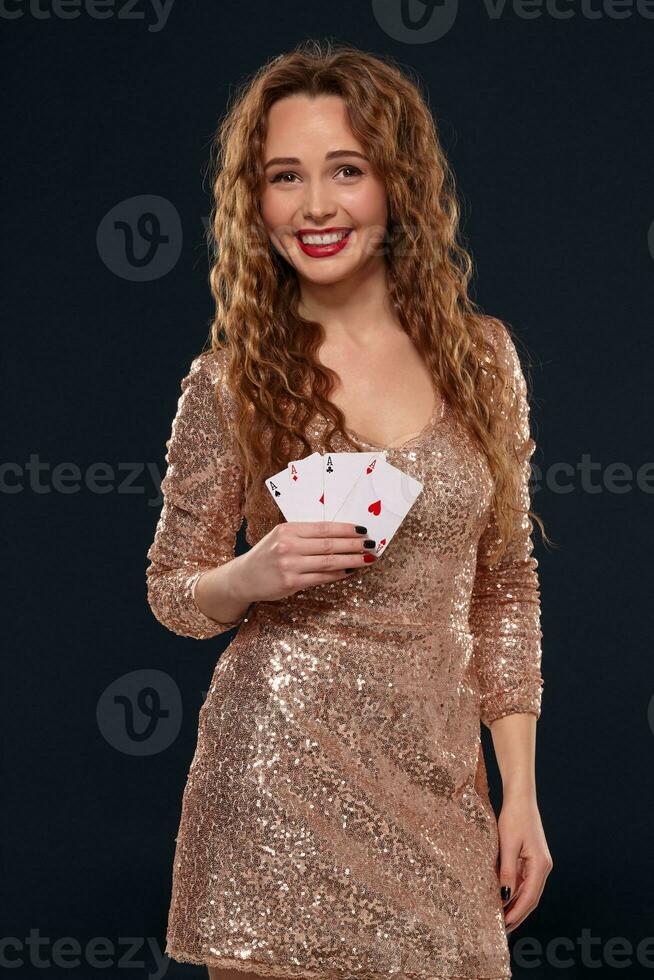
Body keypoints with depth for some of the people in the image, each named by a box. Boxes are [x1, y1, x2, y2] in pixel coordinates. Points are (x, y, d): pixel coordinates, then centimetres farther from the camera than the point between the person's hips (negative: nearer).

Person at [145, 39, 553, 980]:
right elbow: (172, 594, 6)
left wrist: (521, 793, 6)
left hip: (438, 774, 2)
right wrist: (252, 575, -16)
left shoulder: (480, 354, 4)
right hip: (282, 771, -2)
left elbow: (504, 586, 9)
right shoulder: (229, 381, -2)